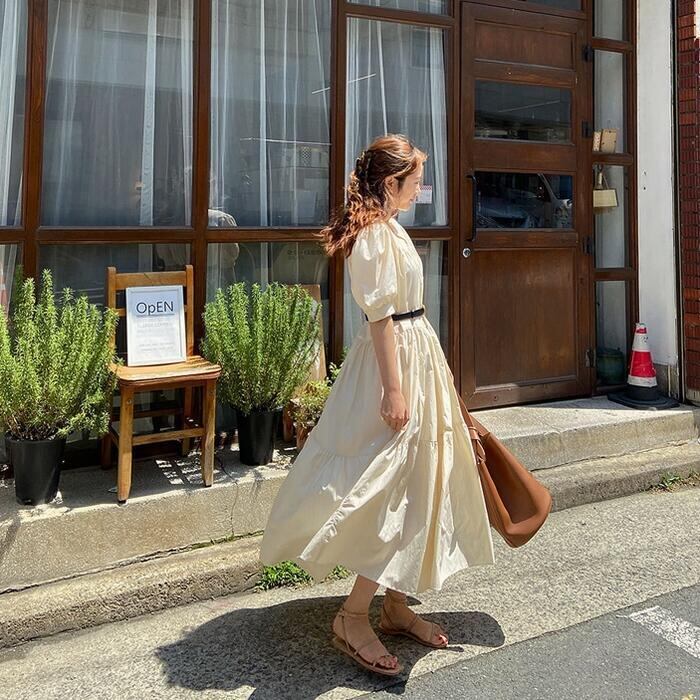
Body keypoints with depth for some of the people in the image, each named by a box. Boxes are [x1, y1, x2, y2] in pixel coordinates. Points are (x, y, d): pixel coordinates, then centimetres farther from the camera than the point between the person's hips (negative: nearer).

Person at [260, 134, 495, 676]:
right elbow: (380, 316, -21)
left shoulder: (388, 229, 14)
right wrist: (394, 387, -23)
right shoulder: (375, 234, -16)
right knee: (396, 489, -6)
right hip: (396, 363, -10)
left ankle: (396, 606, 24)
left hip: (416, 355, 10)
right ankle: (353, 617, 6)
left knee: (416, 487, 13)